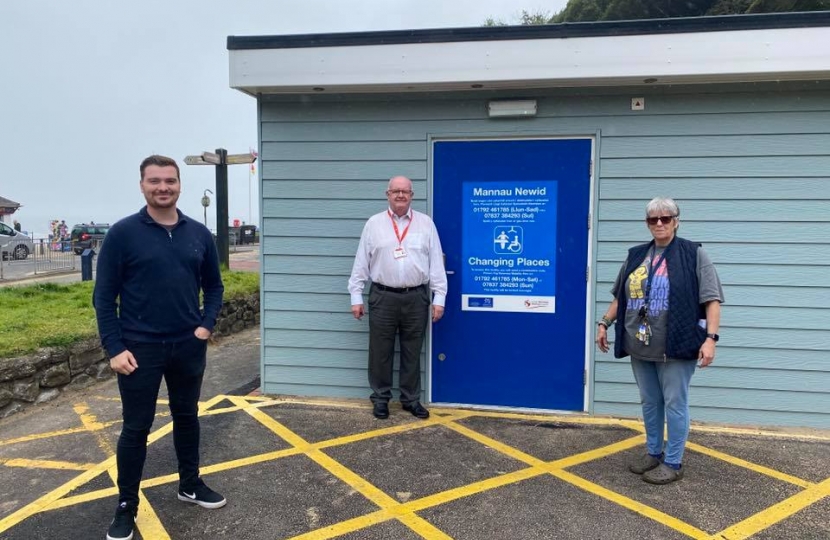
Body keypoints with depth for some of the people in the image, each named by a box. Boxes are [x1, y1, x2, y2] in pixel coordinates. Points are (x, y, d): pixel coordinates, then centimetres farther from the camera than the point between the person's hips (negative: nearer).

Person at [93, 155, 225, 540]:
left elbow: (213, 285, 12)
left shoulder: (198, 233, 2)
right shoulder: (123, 233, -8)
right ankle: (126, 506, 24)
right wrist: (114, 348, -11)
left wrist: (207, 324, -2)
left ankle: (190, 485, 36)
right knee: (136, 428, 7)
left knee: (187, 417, 17)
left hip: (189, 346, 3)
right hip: (140, 348, -3)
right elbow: (104, 295, -6)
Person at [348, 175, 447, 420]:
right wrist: (356, 297, 2)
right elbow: (361, 263, 5)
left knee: (412, 352, 10)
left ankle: (411, 399, 24)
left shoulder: (426, 223, 5)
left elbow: (436, 263, 4)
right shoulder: (374, 224, 4)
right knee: (380, 352, 7)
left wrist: (439, 298, 0)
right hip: (383, 297, 0)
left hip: (416, 298, 0)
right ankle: (380, 398, 23)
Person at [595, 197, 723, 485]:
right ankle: (653, 452, 32)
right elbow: (620, 297, 19)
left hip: (676, 347, -5)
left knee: (674, 404, 3)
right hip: (640, 347, 5)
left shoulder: (693, 254, -4)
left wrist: (710, 337, -16)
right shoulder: (636, 256, 12)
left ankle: (673, 463, 16)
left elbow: (711, 300, -8)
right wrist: (604, 323, 15)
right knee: (649, 402, 16)